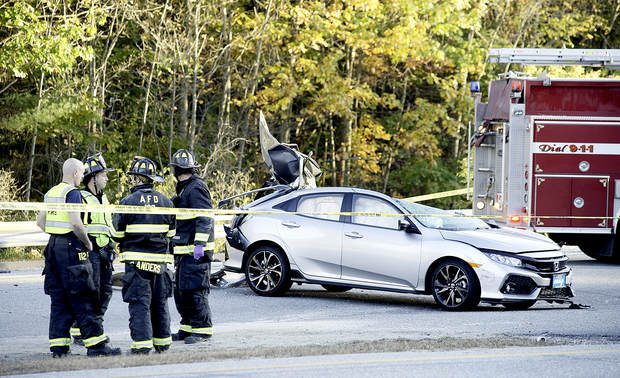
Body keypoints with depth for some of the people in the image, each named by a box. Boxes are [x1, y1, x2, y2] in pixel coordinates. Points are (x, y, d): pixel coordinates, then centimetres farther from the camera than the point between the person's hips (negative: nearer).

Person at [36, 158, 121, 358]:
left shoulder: (51, 193, 14)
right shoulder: (72, 193, -12)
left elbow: (40, 221, 19)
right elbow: (75, 223, -21)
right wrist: (87, 242, -8)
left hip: (54, 245, 8)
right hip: (71, 248, -8)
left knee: (59, 299, 9)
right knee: (82, 300, -6)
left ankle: (58, 346, 7)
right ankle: (95, 344, -5)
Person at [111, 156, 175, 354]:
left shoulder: (128, 202, -9)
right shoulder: (165, 201, 5)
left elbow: (117, 233, -2)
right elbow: (171, 232, 14)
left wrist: (120, 249, 17)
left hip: (136, 259, -4)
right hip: (160, 260, 4)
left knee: (139, 303, -4)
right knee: (160, 303, 13)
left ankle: (142, 344, -9)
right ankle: (163, 343, 18)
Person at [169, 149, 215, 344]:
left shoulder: (196, 188, -13)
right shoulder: (184, 189, 18)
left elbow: (205, 218, -19)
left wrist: (199, 243, -24)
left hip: (195, 251, -10)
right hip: (184, 251, 10)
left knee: (194, 290, -10)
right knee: (180, 290, 12)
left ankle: (202, 329, -7)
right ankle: (188, 328, 19)